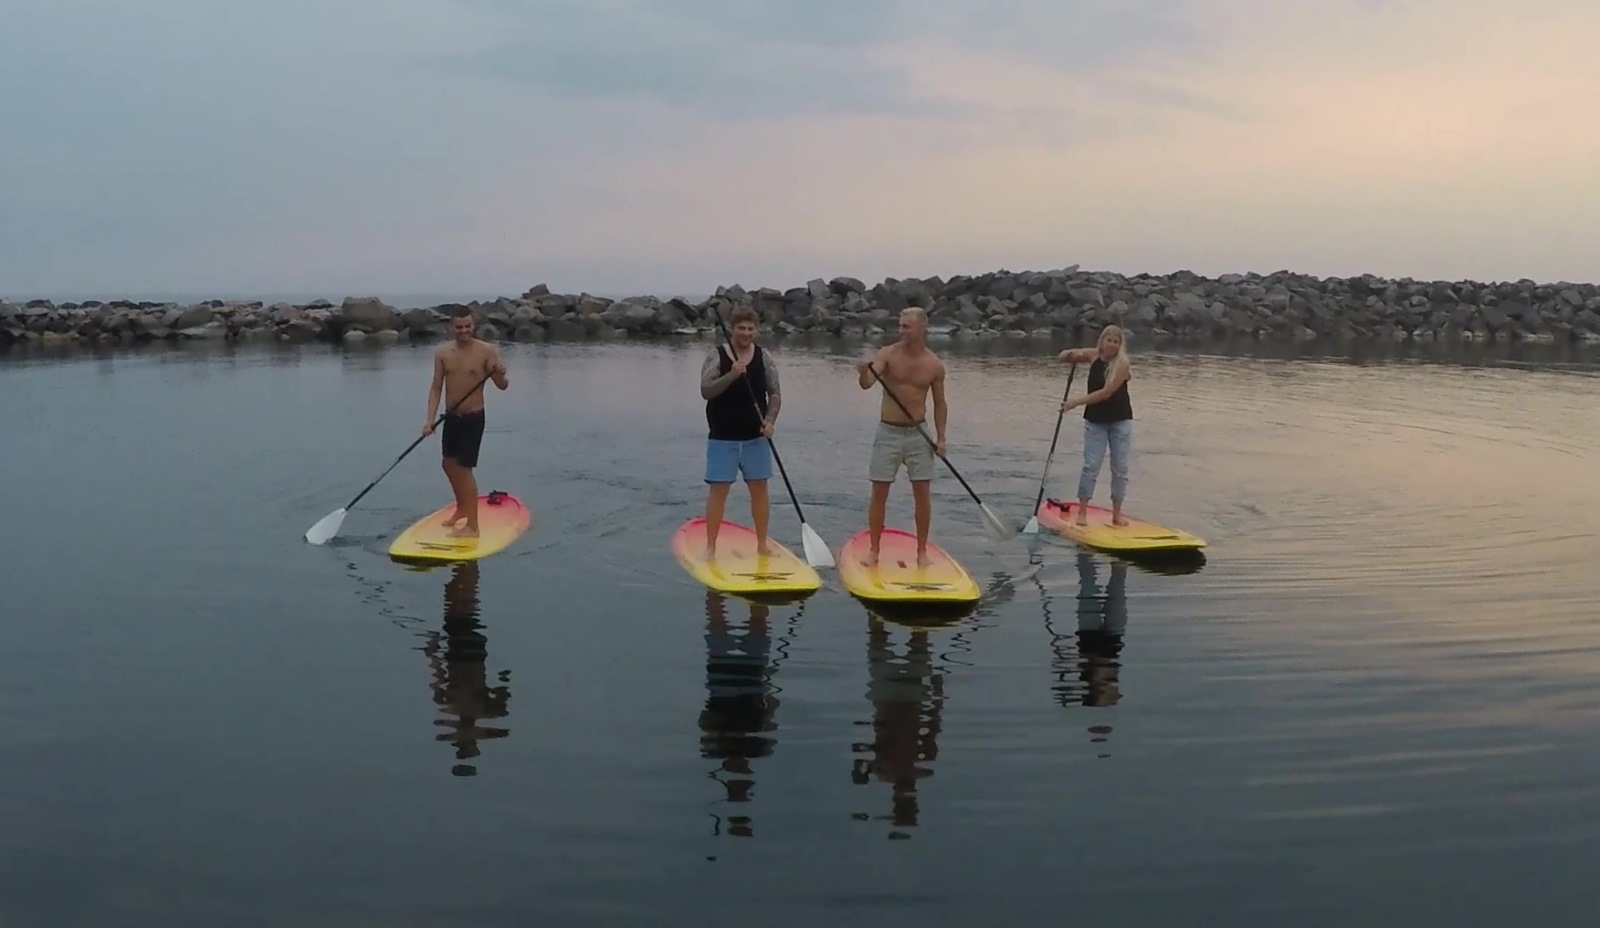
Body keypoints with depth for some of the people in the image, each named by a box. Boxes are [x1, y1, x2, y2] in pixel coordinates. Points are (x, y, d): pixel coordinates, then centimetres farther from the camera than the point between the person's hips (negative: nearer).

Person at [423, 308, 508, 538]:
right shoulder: (442, 352, -1)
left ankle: (472, 526, -1)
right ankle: (462, 508, 42)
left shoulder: (487, 351, -14)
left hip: (473, 418, -6)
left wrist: (500, 375, -35)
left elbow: (502, 386, -12)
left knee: (464, 468, -8)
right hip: (451, 417, 6)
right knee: (449, 464, 19)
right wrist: (430, 419, -9)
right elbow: (436, 388, 0)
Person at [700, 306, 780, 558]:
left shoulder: (764, 357, 3)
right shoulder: (717, 356, -5)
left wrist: (770, 420, -12)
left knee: (759, 489, 8)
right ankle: (710, 546, 7)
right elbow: (706, 392, -15)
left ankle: (762, 543, 20)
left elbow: (774, 394, 5)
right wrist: (731, 375, -28)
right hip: (722, 438, -3)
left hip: (755, 438, 3)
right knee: (718, 490, -1)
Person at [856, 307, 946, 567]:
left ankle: (922, 551, 16)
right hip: (888, 433, -1)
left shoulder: (934, 365, -1)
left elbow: (939, 403, 8)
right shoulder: (888, 354, -8)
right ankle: (873, 550, 13)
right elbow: (867, 384, -24)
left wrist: (940, 437, 0)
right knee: (879, 493, 2)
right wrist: (864, 374, -47)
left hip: (918, 434, 2)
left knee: (922, 494, 4)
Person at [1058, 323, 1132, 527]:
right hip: (1095, 420, 2)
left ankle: (1117, 513, 11)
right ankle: (1082, 512, 0)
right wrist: (1072, 354, -19)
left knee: (1120, 468, 2)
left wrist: (1077, 401, -29)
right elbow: (1061, 357, 4)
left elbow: (1106, 392, -26)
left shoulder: (1122, 363, -17)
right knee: (1091, 466, -3)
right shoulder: (1094, 355, -4)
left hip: (1120, 421, -2)